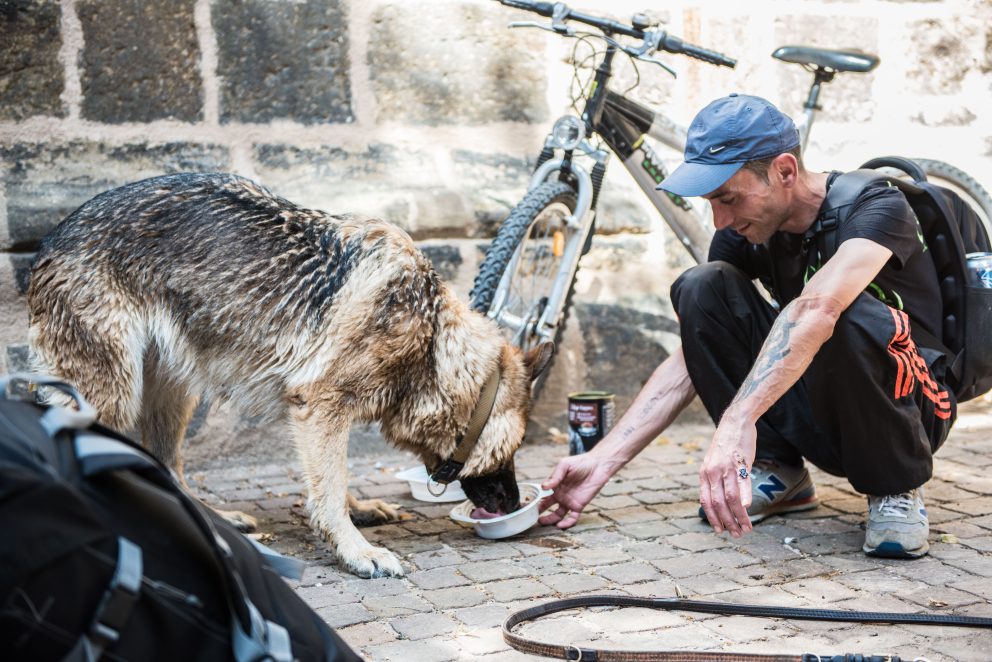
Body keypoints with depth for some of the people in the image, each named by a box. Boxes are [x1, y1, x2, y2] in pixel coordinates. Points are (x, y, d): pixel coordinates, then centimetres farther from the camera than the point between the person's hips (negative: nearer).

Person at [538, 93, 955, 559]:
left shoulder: (875, 206, -23)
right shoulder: (744, 235, -6)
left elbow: (816, 309, -44)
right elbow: (689, 360, -7)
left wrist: (736, 421, -56)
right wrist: (601, 463, -15)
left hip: (908, 409, -4)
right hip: (811, 412, 5)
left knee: (852, 314, -38)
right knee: (701, 288, -17)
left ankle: (897, 487, -13)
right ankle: (778, 472, -6)